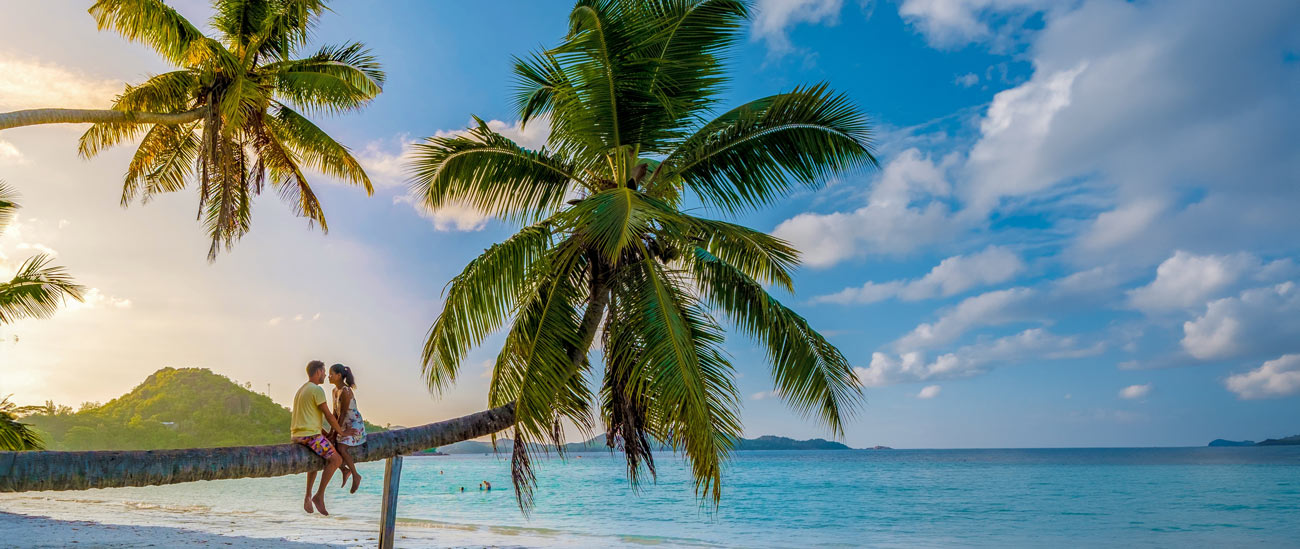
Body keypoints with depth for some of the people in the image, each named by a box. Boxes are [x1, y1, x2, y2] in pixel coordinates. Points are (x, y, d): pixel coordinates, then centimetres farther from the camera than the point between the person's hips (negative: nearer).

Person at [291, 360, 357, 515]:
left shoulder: (301, 389, 20)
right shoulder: (317, 389, -12)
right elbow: (328, 415, -12)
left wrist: (326, 434, 23)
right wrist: (341, 431, 1)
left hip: (297, 435, 11)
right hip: (310, 434, -11)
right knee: (336, 459, -12)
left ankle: (308, 496, 28)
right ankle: (319, 496, -11)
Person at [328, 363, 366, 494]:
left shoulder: (346, 391, -18)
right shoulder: (335, 391, 10)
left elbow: (343, 414, -19)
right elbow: (335, 413, 12)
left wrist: (336, 432, -17)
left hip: (355, 426, -9)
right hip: (345, 426, 9)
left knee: (341, 448, -27)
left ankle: (356, 475, -12)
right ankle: (345, 470, 10)